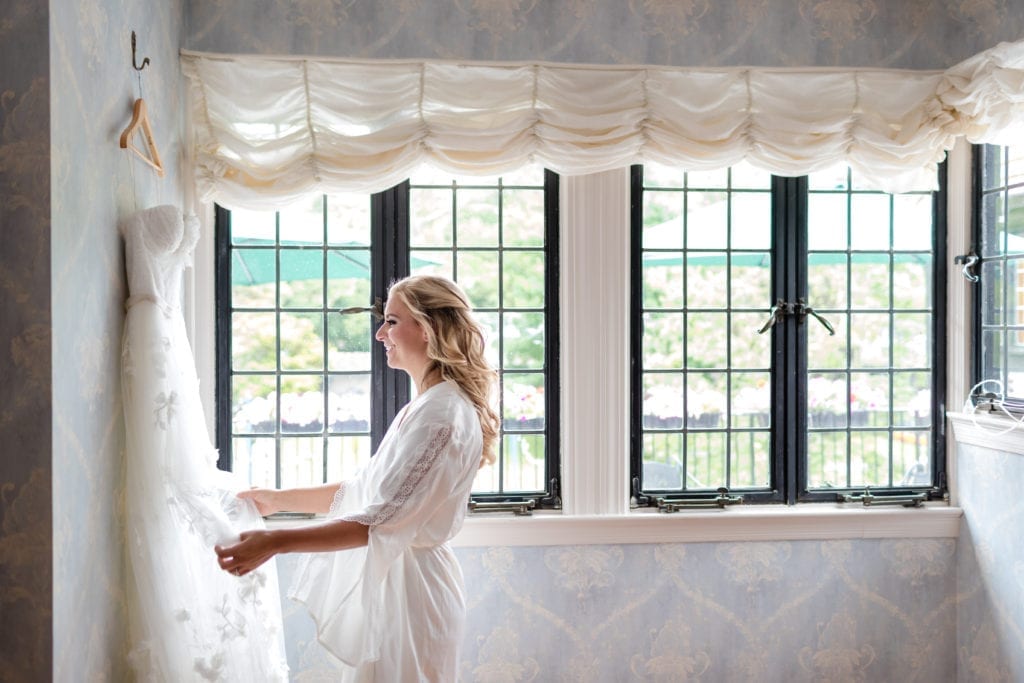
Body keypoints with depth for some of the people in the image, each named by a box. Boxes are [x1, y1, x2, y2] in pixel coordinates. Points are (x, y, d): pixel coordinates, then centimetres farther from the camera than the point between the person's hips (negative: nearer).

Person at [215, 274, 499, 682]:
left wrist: (275, 542, -27)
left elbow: (382, 521, -25)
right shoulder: (424, 406, 12)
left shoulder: (443, 414, -20)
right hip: (388, 578, 9)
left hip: (409, 586, -9)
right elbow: (364, 489, 17)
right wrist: (279, 499, 14)